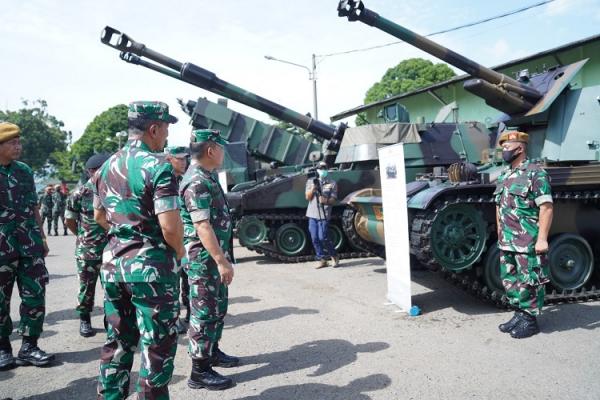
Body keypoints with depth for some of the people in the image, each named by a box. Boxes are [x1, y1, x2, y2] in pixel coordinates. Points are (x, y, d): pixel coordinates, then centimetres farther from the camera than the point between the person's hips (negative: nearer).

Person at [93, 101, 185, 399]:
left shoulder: (107, 166, 8)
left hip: (113, 261, 8)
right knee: (157, 345, 5)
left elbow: (99, 216, 20)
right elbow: (170, 226, -22)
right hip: (150, 264, -7)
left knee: (118, 341, 19)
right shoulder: (157, 166, -16)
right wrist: (179, 251, -5)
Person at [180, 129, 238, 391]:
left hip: (215, 256, 10)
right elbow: (202, 226, -26)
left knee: (218, 308, 20)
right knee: (205, 312, -1)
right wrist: (221, 261, -26)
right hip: (205, 259, -10)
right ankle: (200, 371, 10)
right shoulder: (197, 182, -20)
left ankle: (213, 352, 36)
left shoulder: (206, 177, 13)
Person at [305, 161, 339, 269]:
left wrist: (326, 200, -21)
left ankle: (334, 256, 11)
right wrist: (313, 188, -13)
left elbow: (333, 200, 0)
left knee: (323, 238, -9)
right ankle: (321, 260, 15)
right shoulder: (310, 182, 11)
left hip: (324, 215, -3)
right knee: (315, 239, 4)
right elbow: (308, 197, 4)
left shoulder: (332, 184, 4)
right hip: (312, 215, 3)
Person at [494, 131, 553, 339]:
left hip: (528, 242, -8)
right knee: (510, 281, 14)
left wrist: (542, 238, -20)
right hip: (507, 243, 8)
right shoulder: (504, 176, 14)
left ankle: (530, 320, 14)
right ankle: (520, 314, 28)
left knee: (529, 282, 2)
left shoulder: (535, 173, -10)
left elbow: (546, 208, -15)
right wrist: (500, 234, 18)